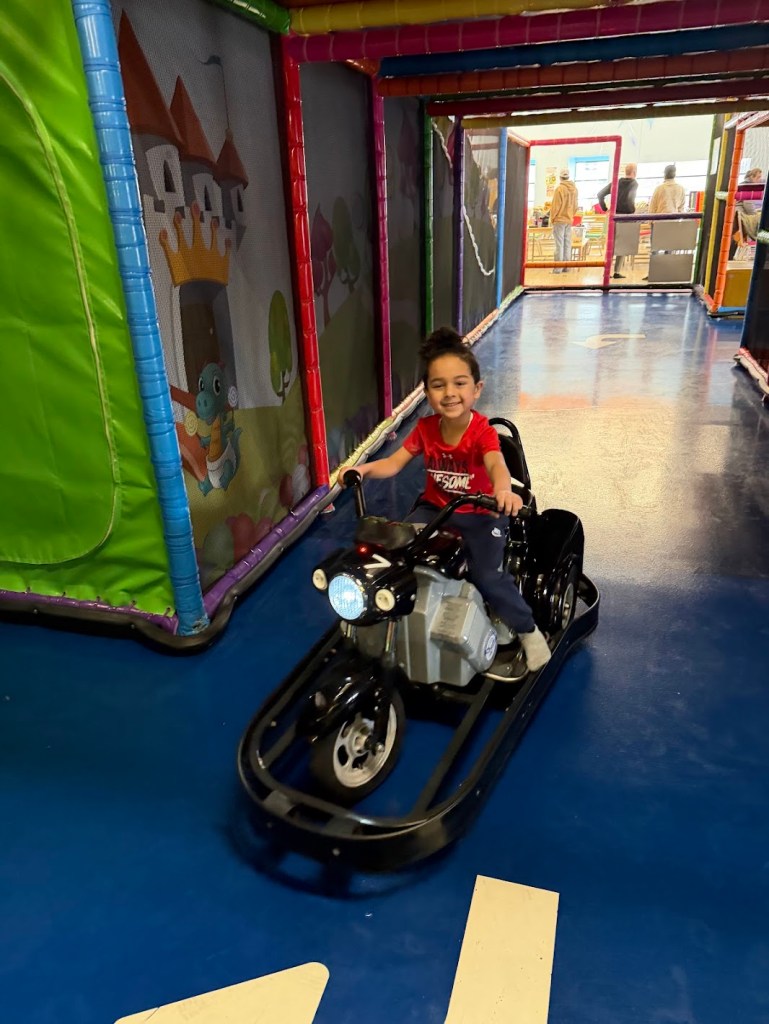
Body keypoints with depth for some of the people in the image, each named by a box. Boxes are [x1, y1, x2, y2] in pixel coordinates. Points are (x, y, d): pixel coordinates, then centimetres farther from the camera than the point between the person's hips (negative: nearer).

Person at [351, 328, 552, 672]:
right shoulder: (425, 428, -8)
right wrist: (365, 467, -31)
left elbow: (496, 464, -41)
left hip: (479, 515, -4)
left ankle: (527, 629, 4)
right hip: (435, 508, 4)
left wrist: (503, 489, -64)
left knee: (486, 576, -22)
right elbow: (394, 463, -10)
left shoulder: (482, 432, -22)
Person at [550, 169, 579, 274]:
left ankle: (558, 267, -8)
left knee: (559, 244, -6)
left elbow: (555, 206, -12)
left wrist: (552, 218, -2)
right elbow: (575, 206, 13)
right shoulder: (574, 189, 8)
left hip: (559, 220, -6)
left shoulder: (560, 189, -13)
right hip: (569, 220, 6)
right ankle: (566, 266, 12)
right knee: (567, 244, 9)